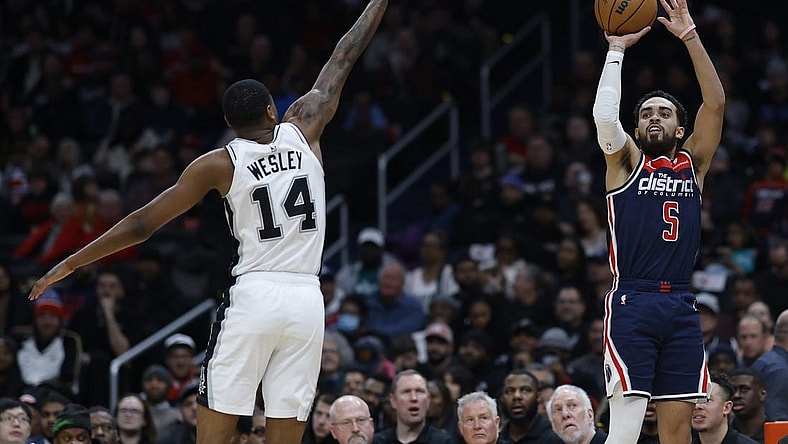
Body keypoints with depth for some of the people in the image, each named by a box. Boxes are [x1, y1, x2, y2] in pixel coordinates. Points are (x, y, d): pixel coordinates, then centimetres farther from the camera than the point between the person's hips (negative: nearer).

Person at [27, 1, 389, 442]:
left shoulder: (220, 164, 1)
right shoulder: (302, 130, 5)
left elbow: (143, 223, 2)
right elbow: (344, 58, 18)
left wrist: (71, 264, 10)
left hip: (252, 298, -2)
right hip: (307, 301, 2)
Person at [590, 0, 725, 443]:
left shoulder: (693, 163, 16)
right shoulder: (628, 161, 8)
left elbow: (715, 104, 4)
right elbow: (605, 116, -11)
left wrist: (690, 37, 0)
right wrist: (616, 49, -6)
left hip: (681, 307, 4)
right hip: (632, 305, -4)